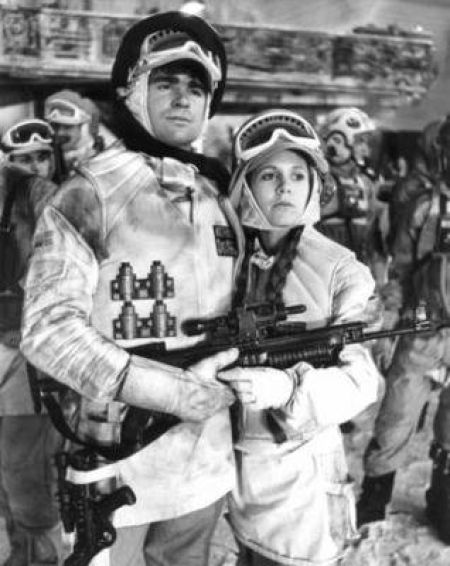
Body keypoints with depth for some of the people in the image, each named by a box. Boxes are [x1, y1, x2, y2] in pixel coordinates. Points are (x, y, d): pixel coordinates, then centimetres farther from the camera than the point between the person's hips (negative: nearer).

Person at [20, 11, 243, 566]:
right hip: (117, 453, -5)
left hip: (205, 454, 6)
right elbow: (48, 330, -17)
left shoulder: (218, 199, 8)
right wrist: (172, 389, -23)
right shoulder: (88, 195, -10)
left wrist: (240, 358, -7)